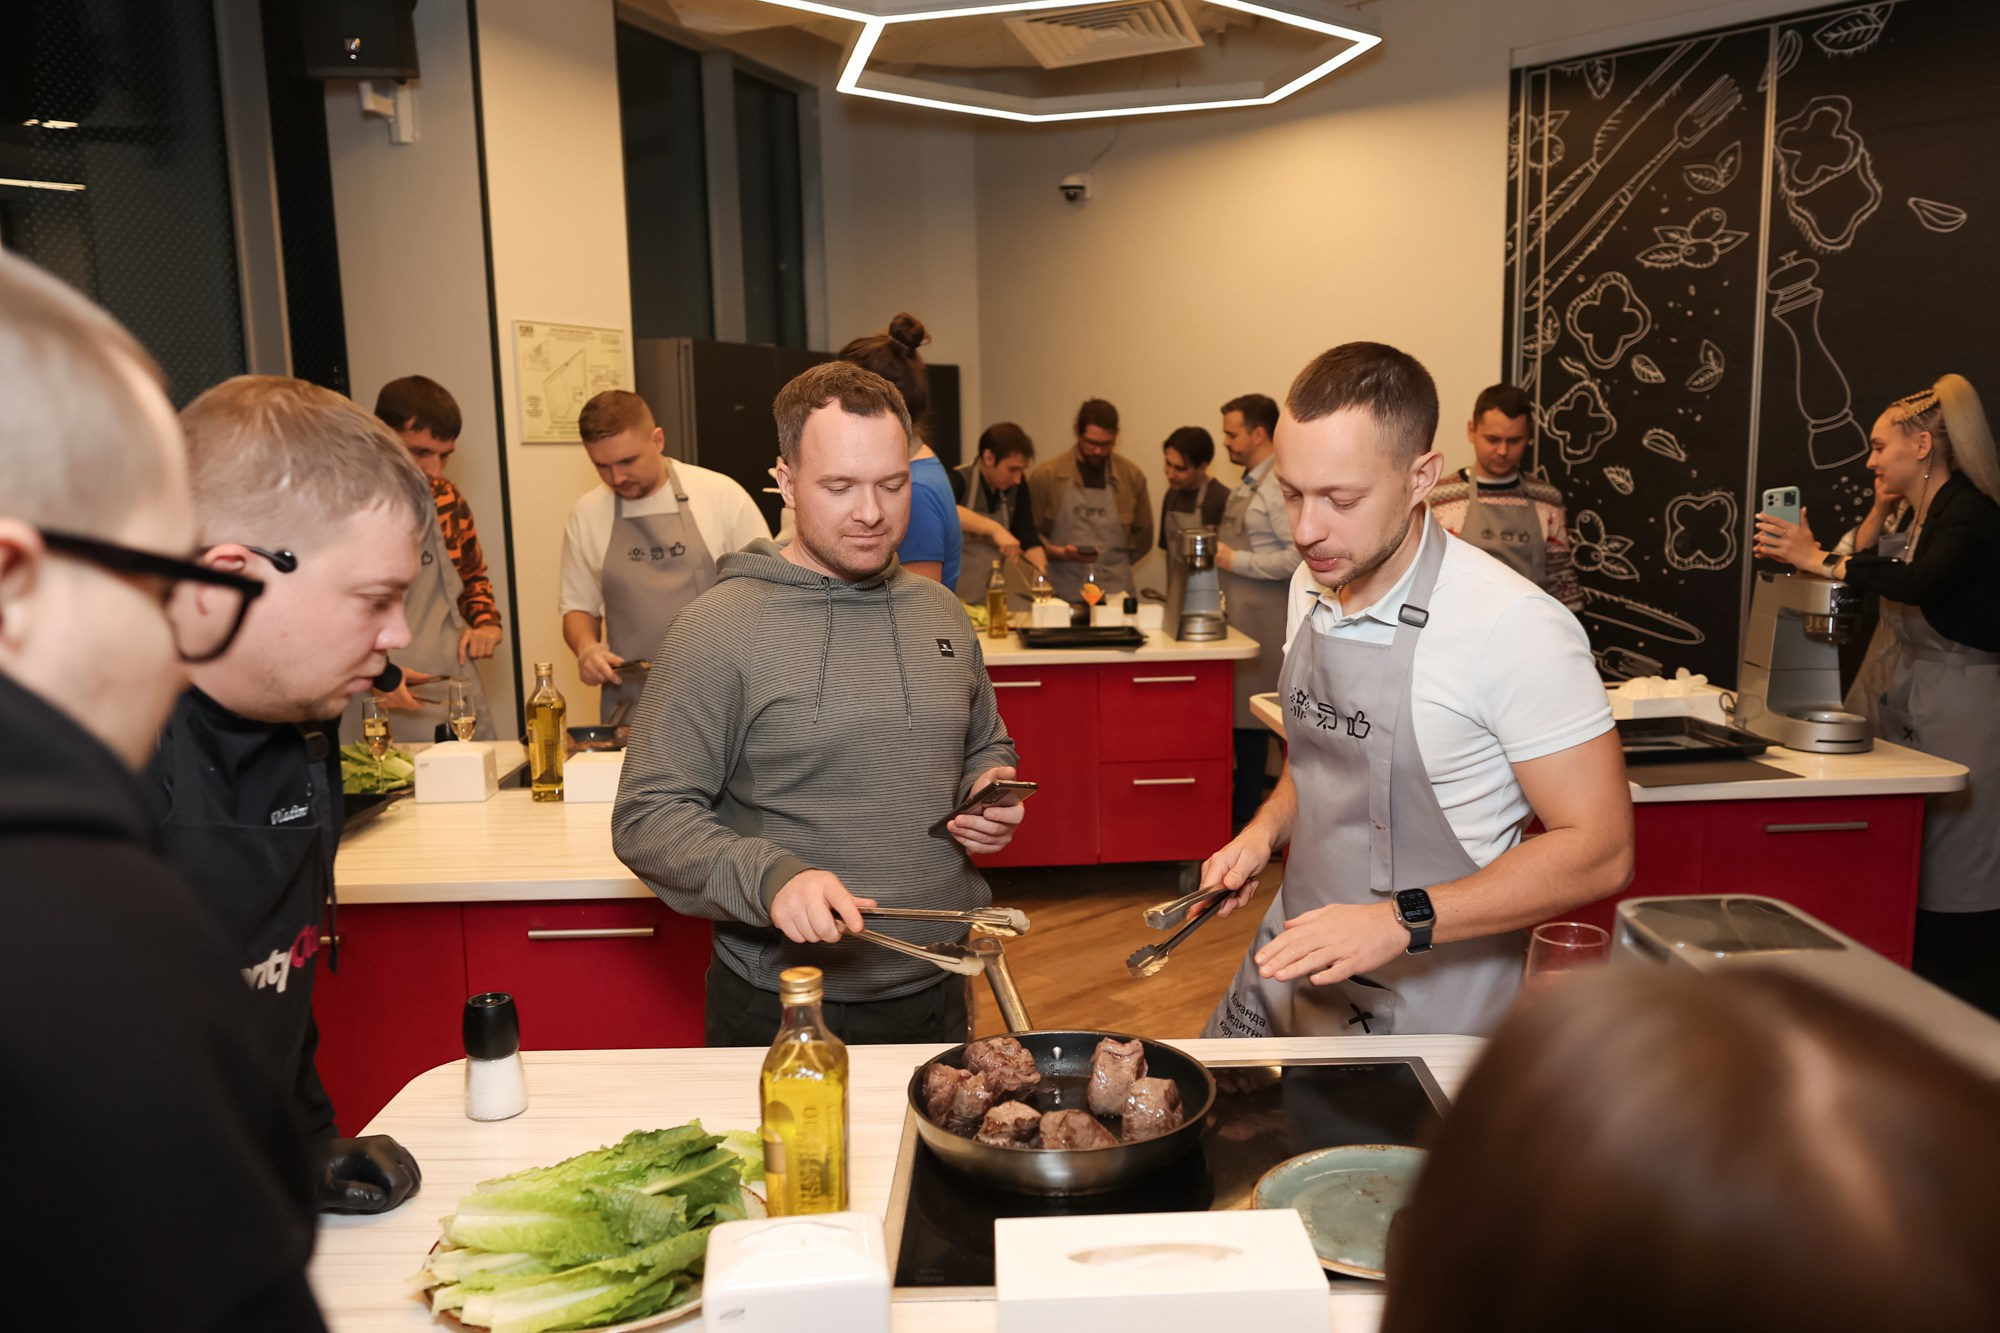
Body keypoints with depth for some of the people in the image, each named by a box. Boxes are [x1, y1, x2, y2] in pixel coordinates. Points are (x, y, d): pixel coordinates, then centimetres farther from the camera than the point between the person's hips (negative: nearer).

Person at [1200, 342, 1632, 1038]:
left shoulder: (1515, 626, -23)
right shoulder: (1312, 588, 0)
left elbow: (1599, 850, -21)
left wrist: (1402, 921, -28)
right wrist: (1266, 830, -2)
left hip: (1426, 1006, -7)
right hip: (1296, 954, 7)